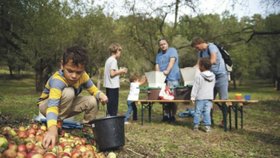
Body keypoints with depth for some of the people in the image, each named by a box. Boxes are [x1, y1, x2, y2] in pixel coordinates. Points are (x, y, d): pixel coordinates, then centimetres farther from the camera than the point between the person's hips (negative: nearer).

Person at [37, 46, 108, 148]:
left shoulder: (83, 76, -18)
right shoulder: (57, 80, -38)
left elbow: (93, 89, -5)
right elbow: (53, 105, -50)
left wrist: (100, 95, -30)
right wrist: (52, 129, -66)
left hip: (65, 107, 6)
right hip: (46, 105, -5)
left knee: (92, 101, -17)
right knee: (69, 93, -35)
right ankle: (58, 123, -16)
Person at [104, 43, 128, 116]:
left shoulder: (108, 60, 15)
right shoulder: (114, 60, -13)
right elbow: (112, 74, -20)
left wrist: (119, 72, 14)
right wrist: (120, 71, -9)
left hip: (108, 85, 9)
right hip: (113, 86, -9)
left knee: (110, 104, 14)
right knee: (114, 104, -4)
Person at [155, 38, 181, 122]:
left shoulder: (172, 50, 5)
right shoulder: (159, 55, 22)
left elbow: (172, 61, -11)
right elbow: (157, 65, 10)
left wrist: (167, 71, -26)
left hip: (172, 78, -5)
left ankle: (172, 116, 0)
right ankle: (166, 115, 8)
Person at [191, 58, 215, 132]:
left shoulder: (199, 76, -11)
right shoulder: (213, 76, 5)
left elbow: (195, 88, -9)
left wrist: (193, 97, -4)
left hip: (200, 98, -4)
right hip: (209, 97, 4)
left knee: (198, 111, 5)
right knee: (207, 112, 5)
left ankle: (196, 125, 10)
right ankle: (207, 126, 3)